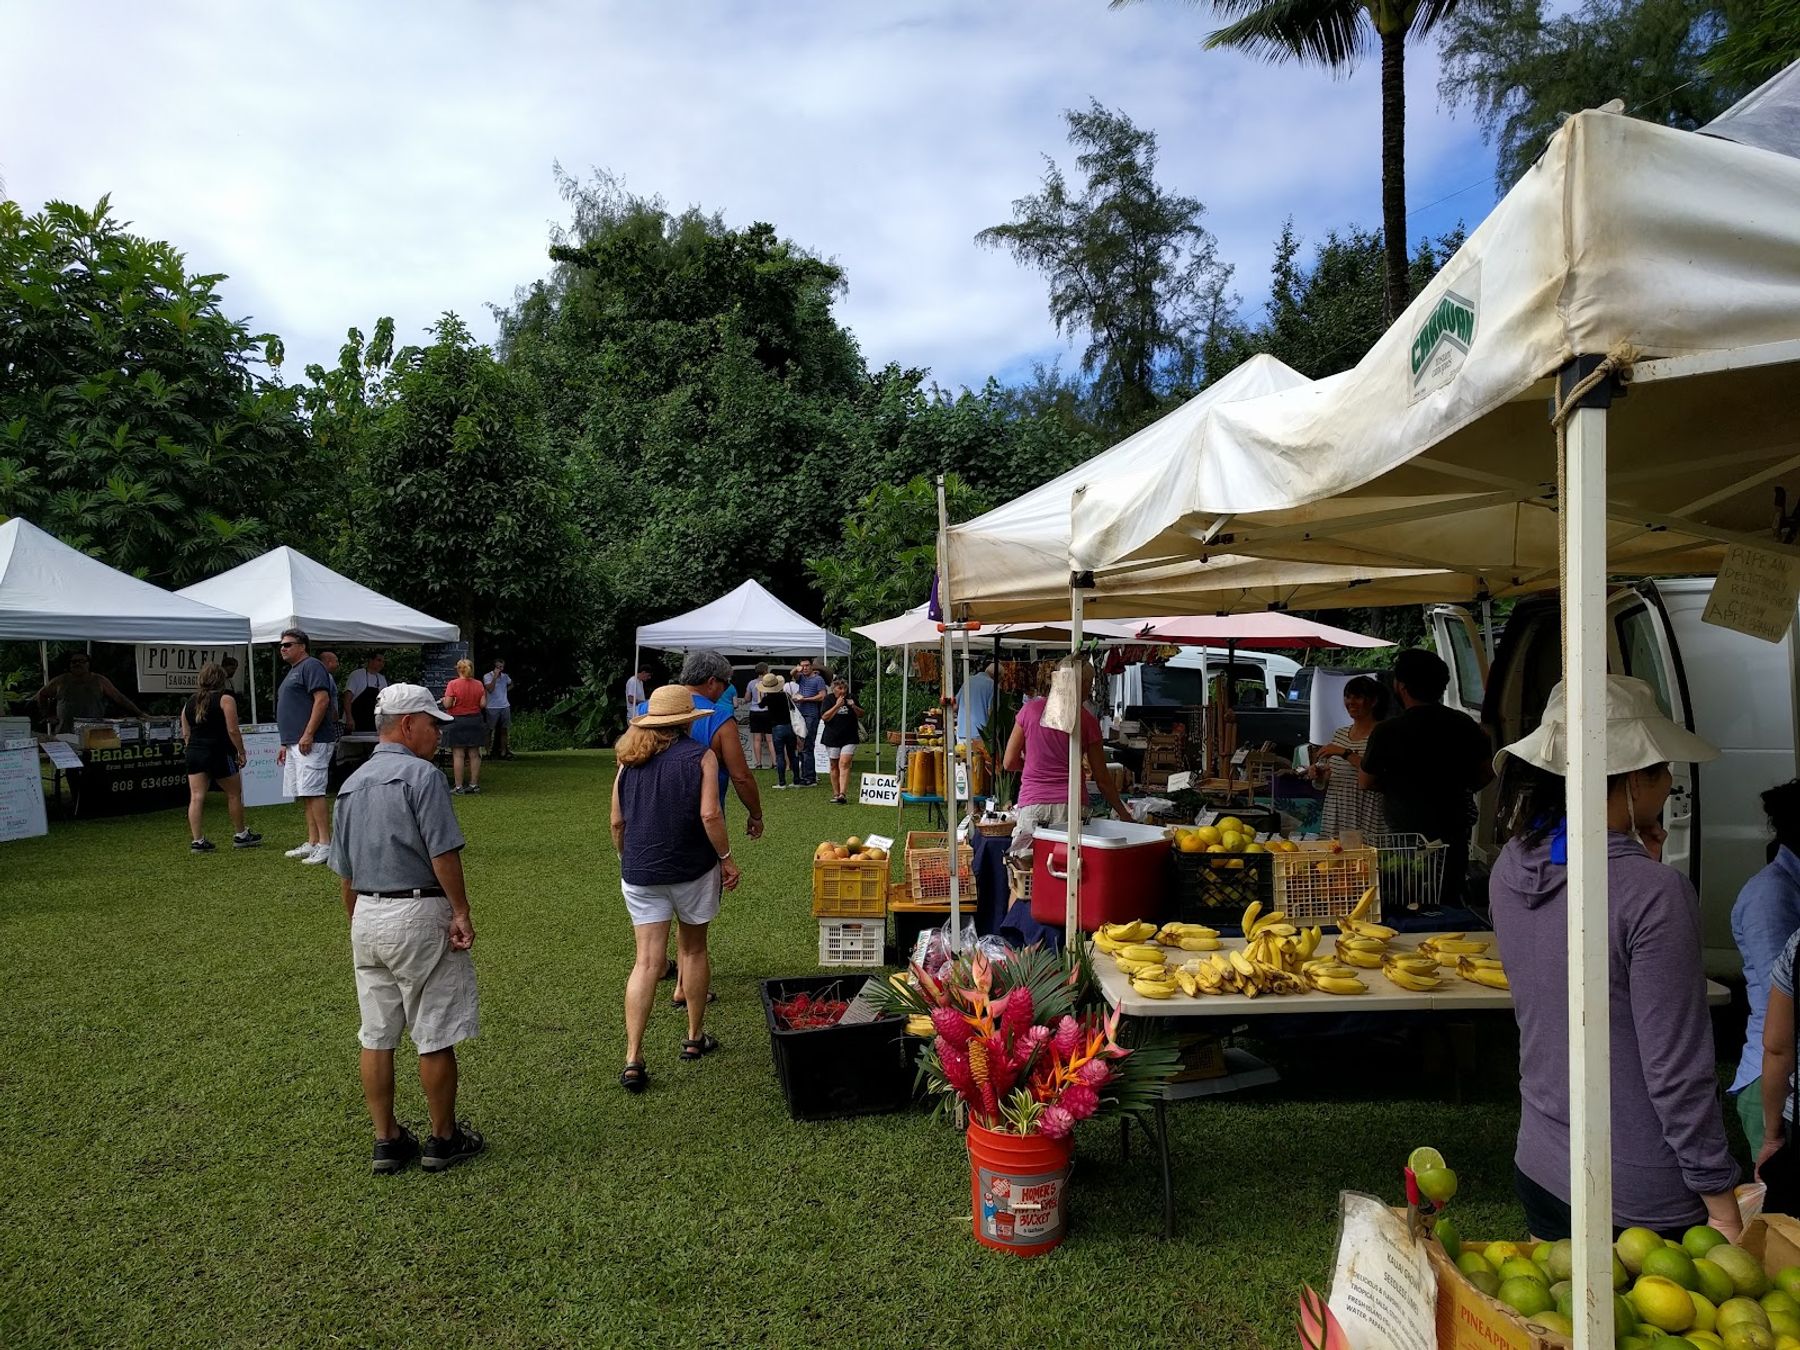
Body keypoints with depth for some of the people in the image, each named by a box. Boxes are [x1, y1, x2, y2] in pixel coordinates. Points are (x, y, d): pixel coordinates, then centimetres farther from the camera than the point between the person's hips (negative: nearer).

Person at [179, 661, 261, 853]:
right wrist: (241, 752, -4)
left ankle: (197, 840, 1)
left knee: (196, 796, 2)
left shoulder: (189, 702, 11)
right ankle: (240, 835, 19)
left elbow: (186, 733, 13)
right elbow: (233, 731, -12)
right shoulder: (225, 700, -7)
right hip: (219, 752, -5)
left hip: (194, 752, 5)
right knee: (234, 793, 10)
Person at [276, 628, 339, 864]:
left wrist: (308, 735, -21)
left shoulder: (311, 666, -7)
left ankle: (325, 845, -12)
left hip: (311, 744, -10)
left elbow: (322, 700, -18)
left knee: (313, 793, -13)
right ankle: (312, 843, 13)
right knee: (305, 795, 10)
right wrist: (286, 744, 23)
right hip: (295, 745, 10)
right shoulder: (293, 671, 24)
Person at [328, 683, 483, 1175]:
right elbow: (444, 853, -18)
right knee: (435, 1037, 5)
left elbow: (346, 874, 17)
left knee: (376, 1037, 13)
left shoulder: (350, 785, 12)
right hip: (419, 915, -8)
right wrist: (462, 913, -11)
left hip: (366, 916, 8)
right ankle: (443, 1139, 16)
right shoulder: (421, 775, -12)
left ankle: (387, 1140, 22)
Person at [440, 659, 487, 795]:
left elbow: (447, 704, -14)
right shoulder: (478, 684, -1)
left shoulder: (453, 684, -11)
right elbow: (483, 704, -2)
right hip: (475, 721, 4)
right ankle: (474, 785, 14)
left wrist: (444, 700, 7)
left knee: (458, 755, 0)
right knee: (474, 754, 9)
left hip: (457, 721, -4)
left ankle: (459, 787, 0)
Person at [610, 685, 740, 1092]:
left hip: (640, 872, 3)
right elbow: (709, 815, -16)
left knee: (647, 960, 3)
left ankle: (633, 1060, -4)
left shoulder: (629, 760, 6)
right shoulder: (700, 755, -6)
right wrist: (726, 857, -6)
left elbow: (617, 822, 9)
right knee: (694, 949, 16)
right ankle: (695, 1038, 29)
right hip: (692, 869, -2)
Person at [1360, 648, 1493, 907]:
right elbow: (1486, 773, 8)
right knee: (1451, 902, 16)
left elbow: (1365, 781, -3)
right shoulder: (1464, 724, -2)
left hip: (1406, 835, -4)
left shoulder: (1386, 733, -15)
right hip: (1456, 834, 5)